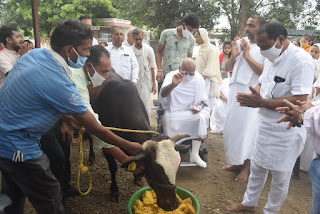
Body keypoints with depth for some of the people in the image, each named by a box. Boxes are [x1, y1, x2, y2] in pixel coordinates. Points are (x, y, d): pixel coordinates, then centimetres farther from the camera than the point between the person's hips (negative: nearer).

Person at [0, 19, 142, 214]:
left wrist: (66, 118, 8)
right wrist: (129, 147, -8)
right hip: (17, 148, -9)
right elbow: (95, 128, -20)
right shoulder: (59, 83, -29)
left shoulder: (34, 54, -4)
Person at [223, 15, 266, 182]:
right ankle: (236, 161, 28)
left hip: (251, 93, -6)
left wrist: (247, 56, -14)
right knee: (232, 127, 12)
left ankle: (246, 166, 16)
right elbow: (227, 68, 14)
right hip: (234, 91, 7)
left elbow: (264, 72, -18)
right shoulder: (241, 44, 12)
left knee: (246, 130, -1)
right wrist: (233, 56, -4)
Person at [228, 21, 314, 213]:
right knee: (257, 168, 21)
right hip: (265, 125, 8)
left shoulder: (301, 60, -21)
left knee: (280, 177, 12)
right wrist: (254, 96, -8)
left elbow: (301, 101, -26)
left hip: (286, 132, -7)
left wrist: (262, 102, -27)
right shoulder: (271, 58, 5)